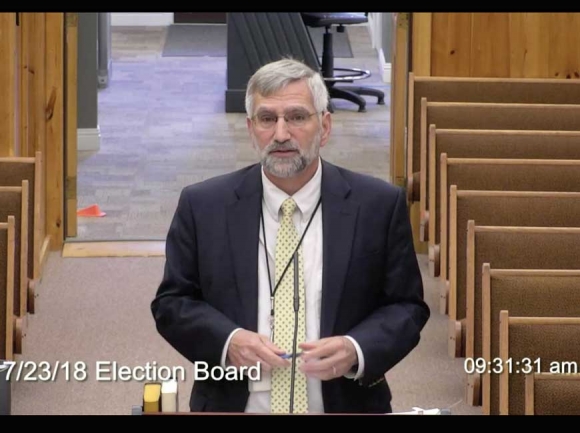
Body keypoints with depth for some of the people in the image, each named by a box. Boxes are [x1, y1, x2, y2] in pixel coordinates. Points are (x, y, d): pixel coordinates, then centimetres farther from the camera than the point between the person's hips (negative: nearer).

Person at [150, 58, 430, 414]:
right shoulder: (202, 207, -2)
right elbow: (172, 302, 0)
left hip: (343, 404, 0)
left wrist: (357, 350, -20)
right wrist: (227, 341, -18)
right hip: (233, 404, 0)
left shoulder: (379, 206, -5)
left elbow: (406, 306, -2)